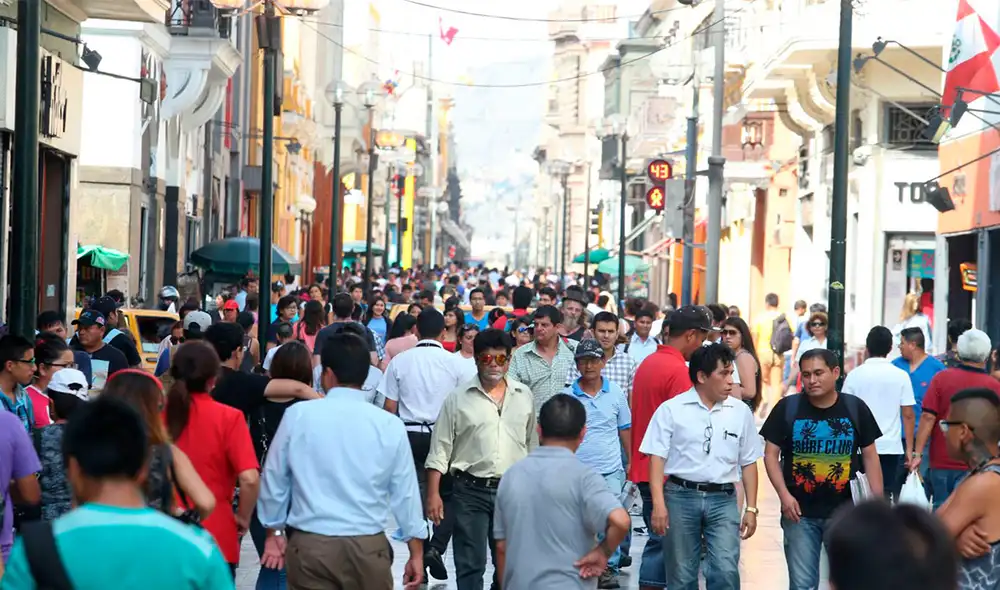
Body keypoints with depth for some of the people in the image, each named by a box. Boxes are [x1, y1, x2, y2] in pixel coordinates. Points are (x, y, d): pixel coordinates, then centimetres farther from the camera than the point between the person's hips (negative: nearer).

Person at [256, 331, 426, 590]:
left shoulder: (298, 415, -2)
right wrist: (416, 552, 15)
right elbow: (405, 491, 4)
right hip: (368, 547, 0)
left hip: (309, 545, 0)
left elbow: (275, 478, 8)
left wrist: (275, 532, 23)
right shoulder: (389, 425, -2)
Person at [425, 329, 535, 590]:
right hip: (470, 491, -3)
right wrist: (433, 494, -8)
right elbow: (440, 450, -3)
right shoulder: (458, 398, -3)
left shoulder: (524, 396, 6)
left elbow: (531, 445, 14)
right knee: (470, 563, -1)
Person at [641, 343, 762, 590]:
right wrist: (658, 504, -11)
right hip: (680, 497, -1)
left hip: (723, 499, 1)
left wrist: (751, 508, 7)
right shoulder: (671, 409, -1)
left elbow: (748, 463, 11)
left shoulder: (740, 412, 6)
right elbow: (657, 458, -3)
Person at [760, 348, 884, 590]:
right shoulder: (787, 408, -3)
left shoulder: (855, 408, 0)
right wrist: (784, 495, -13)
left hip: (844, 512, 1)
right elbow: (771, 455, 1)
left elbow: (870, 456, 5)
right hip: (800, 512, 0)